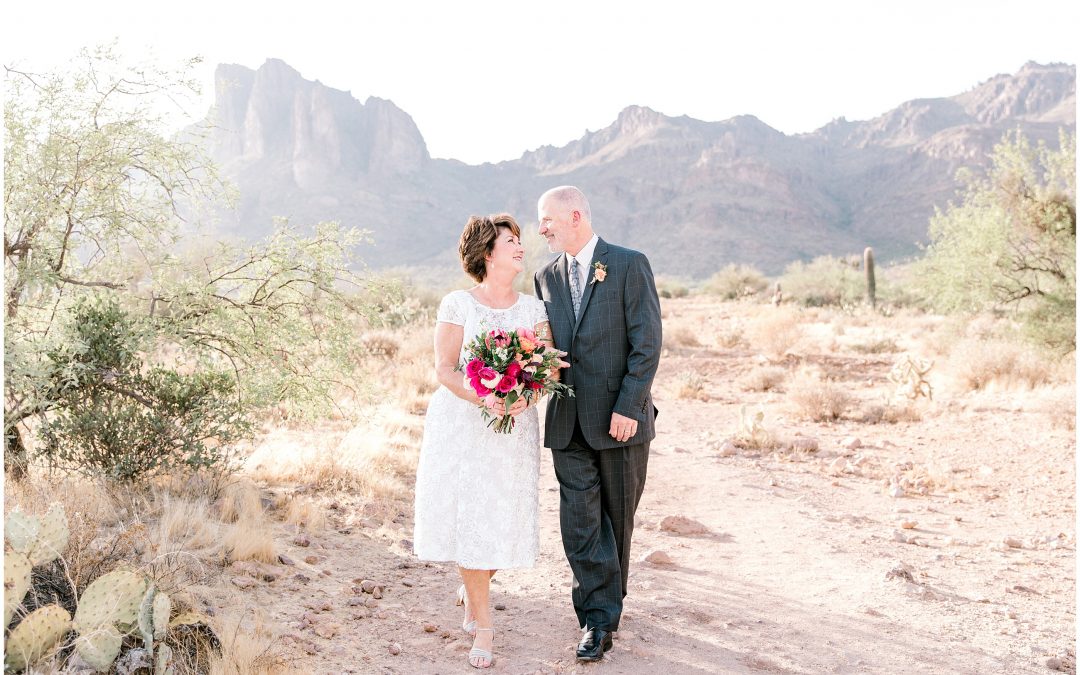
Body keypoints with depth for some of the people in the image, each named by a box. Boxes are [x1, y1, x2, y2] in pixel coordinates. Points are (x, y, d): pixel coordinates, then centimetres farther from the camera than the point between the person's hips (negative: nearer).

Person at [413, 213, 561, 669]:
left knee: (504, 522, 3)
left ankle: (472, 589, 36)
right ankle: (483, 622, 12)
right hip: (461, 425, -2)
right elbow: (444, 369, -6)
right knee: (468, 517, -3)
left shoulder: (533, 308, 8)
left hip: (515, 427, 3)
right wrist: (483, 397, -23)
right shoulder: (457, 304, -1)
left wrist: (526, 395, -21)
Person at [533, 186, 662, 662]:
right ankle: (599, 617, 7)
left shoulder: (629, 266, -6)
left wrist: (628, 407, -16)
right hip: (568, 421, 4)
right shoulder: (546, 276, 10)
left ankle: (605, 600, 31)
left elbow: (646, 343, -10)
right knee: (579, 520, -1)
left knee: (617, 516, 11)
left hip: (619, 418, -4)